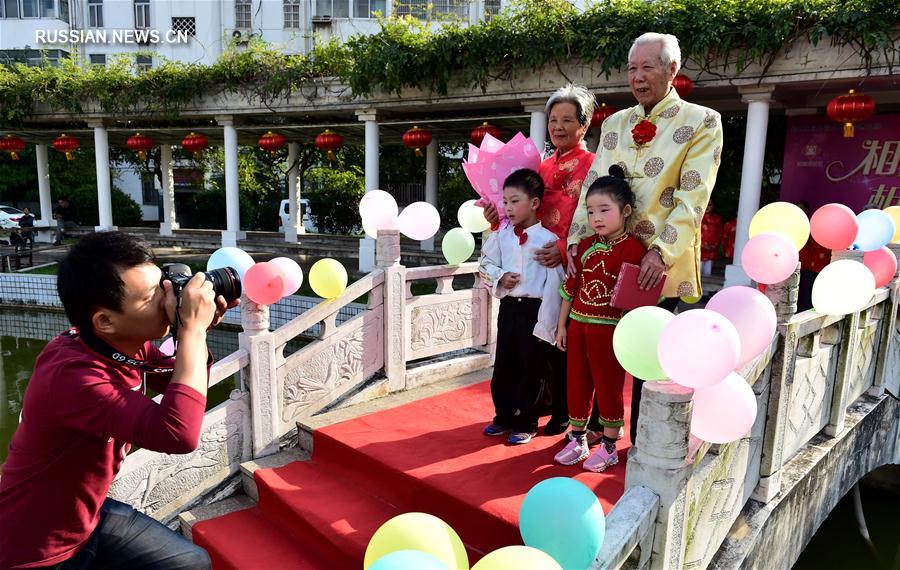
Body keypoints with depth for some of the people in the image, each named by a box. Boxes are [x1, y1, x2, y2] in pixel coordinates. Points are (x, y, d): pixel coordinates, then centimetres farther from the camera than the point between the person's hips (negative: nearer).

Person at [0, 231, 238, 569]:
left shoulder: (127, 343, -9)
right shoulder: (71, 374, -33)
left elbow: (178, 382, 8)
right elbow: (179, 434, -45)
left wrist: (199, 330, -11)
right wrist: (192, 329, -37)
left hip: (89, 518, 7)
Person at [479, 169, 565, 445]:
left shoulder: (547, 239, -11)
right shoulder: (501, 235, 3)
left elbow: (554, 284, -12)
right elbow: (485, 264, 14)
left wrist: (546, 323, -13)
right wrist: (500, 278, -7)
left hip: (534, 309, -5)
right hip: (509, 307, 5)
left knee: (531, 368, 7)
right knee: (504, 365, 14)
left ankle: (526, 424, 22)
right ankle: (504, 417, 31)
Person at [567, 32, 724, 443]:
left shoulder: (702, 122, -1)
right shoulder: (614, 123, 14)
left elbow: (692, 199, -11)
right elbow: (592, 186, 9)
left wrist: (662, 253, -21)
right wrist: (577, 240, -2)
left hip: (661, 265, -4)